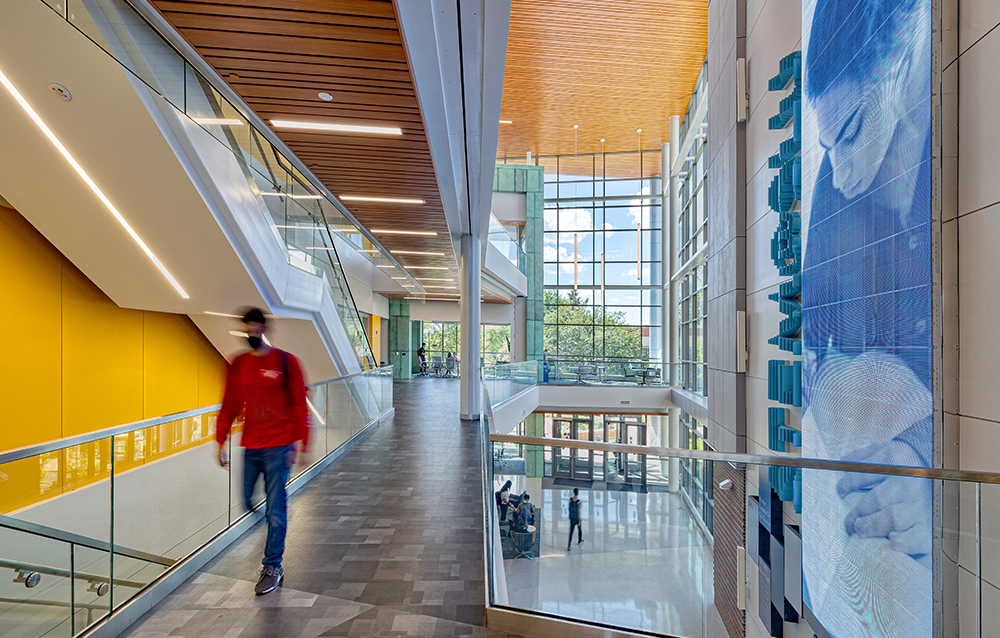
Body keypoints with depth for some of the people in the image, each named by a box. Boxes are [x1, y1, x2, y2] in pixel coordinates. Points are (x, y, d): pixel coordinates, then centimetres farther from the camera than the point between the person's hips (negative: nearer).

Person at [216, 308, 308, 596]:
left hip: (278, 447, -4)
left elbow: (299, 404, -4)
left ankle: (273, 567, 16)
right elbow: (229, 406, 13)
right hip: (250, 447, 5)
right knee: (246, 503, 9)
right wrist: (221, 442, 6)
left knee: (275, 509, 1)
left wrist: (299, 443, -9)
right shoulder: (238, 365, 8)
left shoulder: (285, 361, -4)